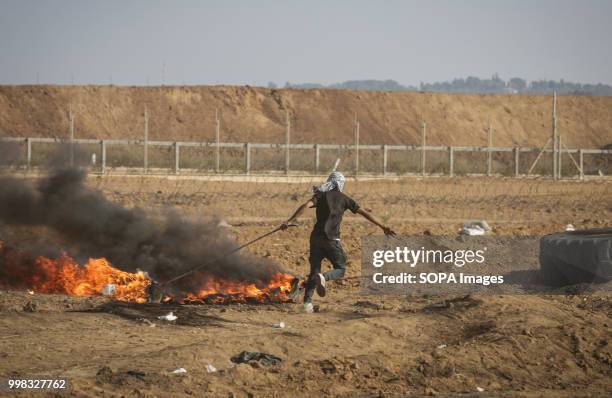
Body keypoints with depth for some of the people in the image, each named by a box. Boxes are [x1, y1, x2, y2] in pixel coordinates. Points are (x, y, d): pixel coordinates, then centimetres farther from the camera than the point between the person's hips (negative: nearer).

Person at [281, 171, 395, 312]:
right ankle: (323, 277, -25)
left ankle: (307, 301, -2)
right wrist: (383, 226, 9)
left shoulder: (321, 195, 8)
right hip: (331, 239, -2)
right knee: (340, 269, 8)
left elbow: (306, 205, -10)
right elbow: (365, 213, 6)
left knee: (314, 270, 13)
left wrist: (289, 221, -17)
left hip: (316, 237, 3)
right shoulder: (344, 198, 6)